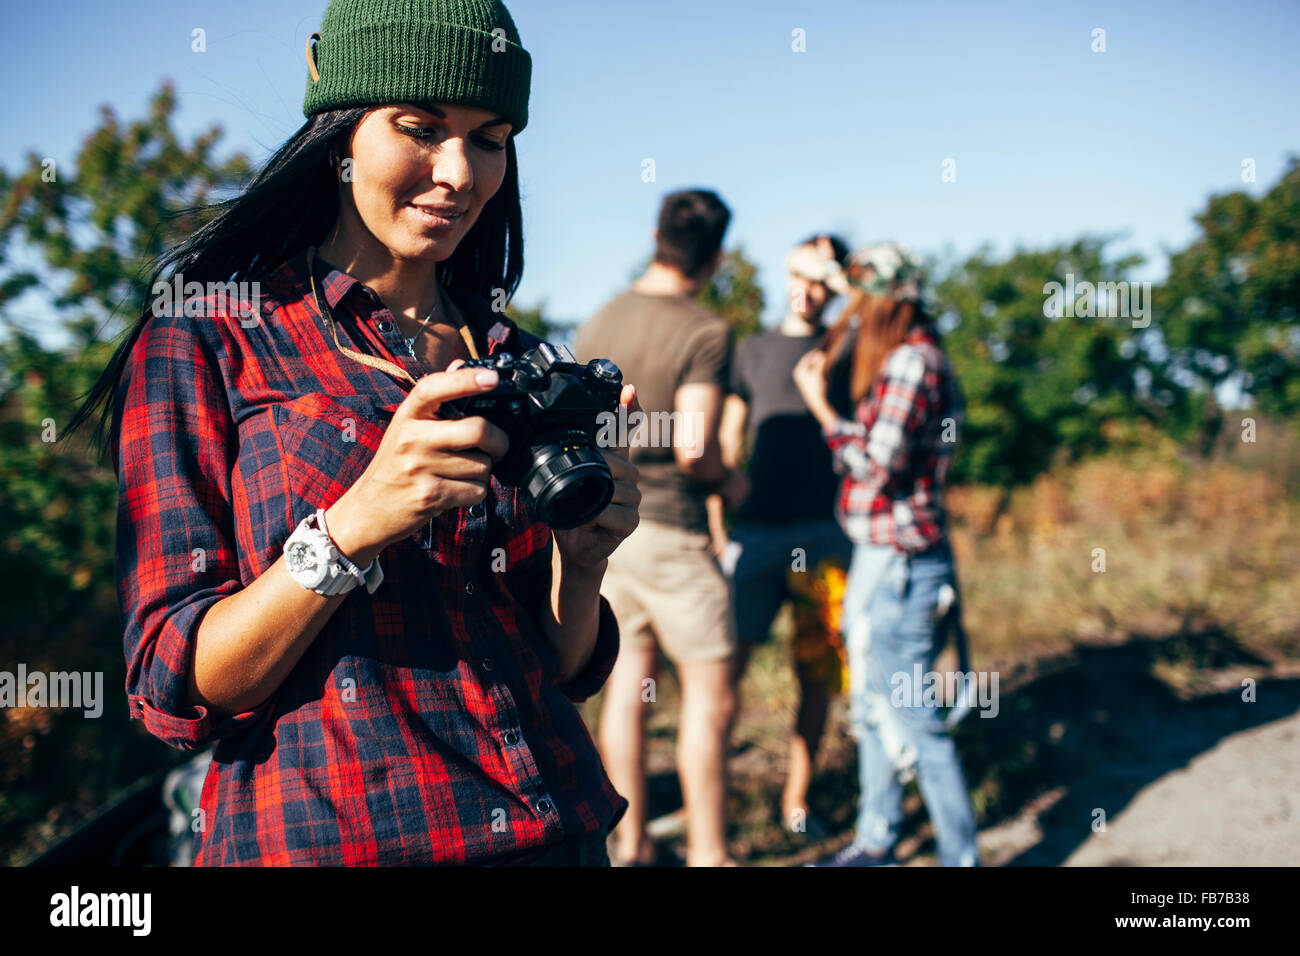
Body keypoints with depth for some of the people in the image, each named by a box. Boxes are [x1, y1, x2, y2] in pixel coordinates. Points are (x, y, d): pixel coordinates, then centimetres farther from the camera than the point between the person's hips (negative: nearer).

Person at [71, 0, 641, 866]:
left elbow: (563, 672, 9)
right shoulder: (202, 343, -5)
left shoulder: (514, 362, 7)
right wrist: (353, 525, -24)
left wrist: (581, 561, -11)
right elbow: (177, 690, -10)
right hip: (317, 832, -4)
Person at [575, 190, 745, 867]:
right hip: (668, 529, -7)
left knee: (629, 679, 14)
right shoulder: (705, 334, -14)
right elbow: (693, 449, -21)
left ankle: (631, 845, 20)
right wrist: (729, 482, -2)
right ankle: (708, 853, 7)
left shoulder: (597, 325, 7)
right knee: (711, 694, 3)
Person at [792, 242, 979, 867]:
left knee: (914, 719, -4)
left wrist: (819, 405, -13)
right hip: (881, 557, 10)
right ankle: (876, 840, 29)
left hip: (900, 563, -10)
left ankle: (960, 856, 6)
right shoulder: (901, 360, 15)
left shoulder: (912, 362, -15)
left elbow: (878, 463, -21)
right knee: (874, 706, 17)